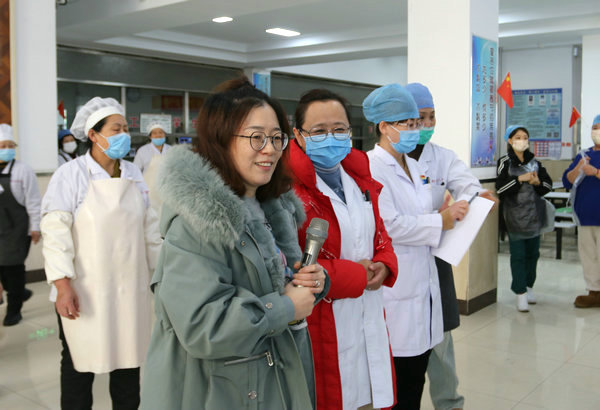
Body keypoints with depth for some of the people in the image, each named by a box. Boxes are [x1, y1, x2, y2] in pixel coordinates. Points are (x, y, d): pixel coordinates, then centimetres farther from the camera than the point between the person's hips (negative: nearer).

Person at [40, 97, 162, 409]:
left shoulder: (134, 175, 7)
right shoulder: (70, 175, -9)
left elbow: (149, 227, 12)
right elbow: (55, 232, -13)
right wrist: (63, 286, -20)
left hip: (130, 290, 5)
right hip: (85, 293, -4)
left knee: (129, 360, 13)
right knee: (80, 363, 9)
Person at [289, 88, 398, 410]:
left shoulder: (358, 178, 10)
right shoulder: (290, 187, -17)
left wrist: (383, 265, -3)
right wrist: (357, 276, -14)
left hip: (369, 320, 7)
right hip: (321, 321, -7)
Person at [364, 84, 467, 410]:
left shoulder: (412, 165, 16)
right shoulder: (371, 167, -13)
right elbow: (387, 225, -21)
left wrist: (448, 213, 3)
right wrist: (439, 221, -12)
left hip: (423, 282, 9)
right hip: (396, 292, -9)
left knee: (417, 375, 14)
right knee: (400, 382, 0)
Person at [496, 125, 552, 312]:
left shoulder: (535, 162, 9)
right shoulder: (505, 162, -4)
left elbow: (548, 184, 10)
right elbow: (500, 188, -12)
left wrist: (538, 182, -10)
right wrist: (520, 179, -19)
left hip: (535, 214, 5)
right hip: (515, 216, -4)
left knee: (532, 252, 12)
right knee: (518, 254, -3)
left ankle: (529, 286, 26)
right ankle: (520, 292, 1)